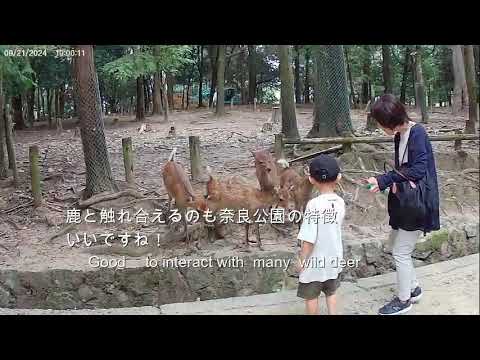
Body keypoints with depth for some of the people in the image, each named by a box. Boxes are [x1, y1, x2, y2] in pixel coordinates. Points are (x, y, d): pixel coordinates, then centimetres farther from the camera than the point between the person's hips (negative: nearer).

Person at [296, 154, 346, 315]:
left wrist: (302, 260, -11)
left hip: (315, 261, -5)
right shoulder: (340, 202, -7)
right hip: (333, 258, 6)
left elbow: (308, 239, -23)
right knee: (331, 292, 23)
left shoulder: (314, 205, -24)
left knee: (311, 296, 13)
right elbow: (333, 228, 3)